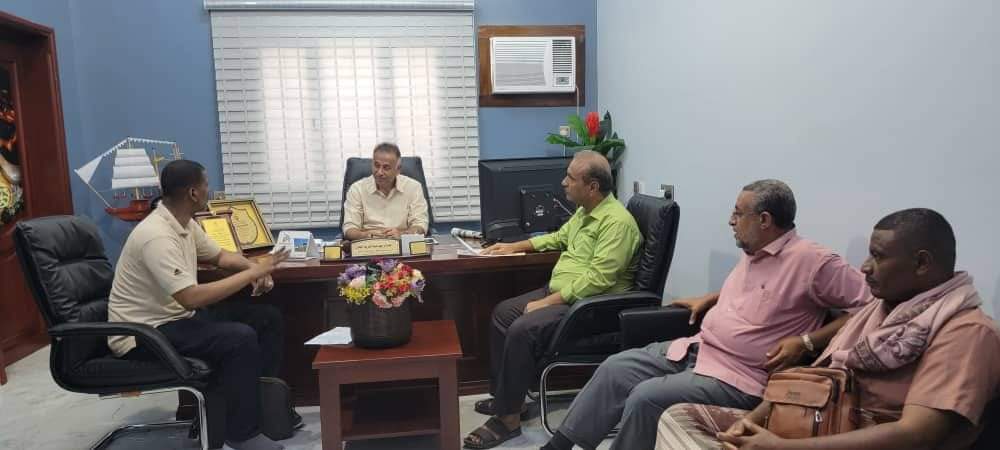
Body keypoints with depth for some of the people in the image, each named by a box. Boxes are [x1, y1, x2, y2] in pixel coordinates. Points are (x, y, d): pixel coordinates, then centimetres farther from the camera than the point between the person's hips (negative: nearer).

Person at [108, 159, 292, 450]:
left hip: (178, 316, 10)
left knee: (267, 318, 1)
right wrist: (253, 272, -25)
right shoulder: (157, 236, -26)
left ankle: (263, 402, 11)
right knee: (240, 338, -30)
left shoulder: (185, 224, 4)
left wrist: (254, 269, -3)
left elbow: (219, 256, 19)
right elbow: (192, 298, -34)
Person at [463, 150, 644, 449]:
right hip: (559, 292, 11)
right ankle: (506, 395, 13)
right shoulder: (584, 212, 10)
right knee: (503, 312, 6)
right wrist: (515, 247, 22)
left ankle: (509, 419, -13)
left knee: (522, 330, -26)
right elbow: (559, 238, 29)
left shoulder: (617, 222, -21)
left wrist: (547, 301, -25)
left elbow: (598, 279, -28)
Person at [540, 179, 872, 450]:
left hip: (739, 378, -9)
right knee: (616, 368, -1)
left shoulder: (813, 261, -17)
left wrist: (807, 340, -23)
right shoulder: (754, 253, 11)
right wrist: (708, 300, 19)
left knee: (646, 397, -23)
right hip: (697, 349, 9)